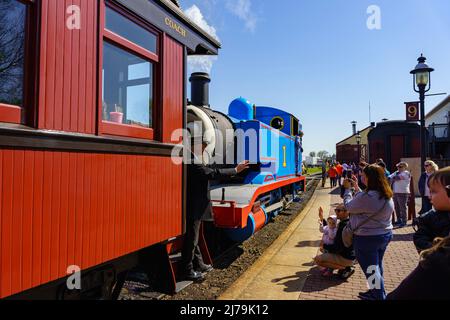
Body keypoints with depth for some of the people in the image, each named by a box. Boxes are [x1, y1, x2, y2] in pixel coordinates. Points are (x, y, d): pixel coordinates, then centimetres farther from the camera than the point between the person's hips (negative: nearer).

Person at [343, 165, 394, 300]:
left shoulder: (367, 197, -29)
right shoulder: (387, 195, 0)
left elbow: (349, 206, -13)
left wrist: (348, 189, -1)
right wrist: (357, 188, 14)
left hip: (367, 238, -9)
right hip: (385, 234, 9)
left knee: (371, 269, 9)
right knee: (376, 265, 24)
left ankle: (379, 296, 22)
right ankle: (375, 292, 41)